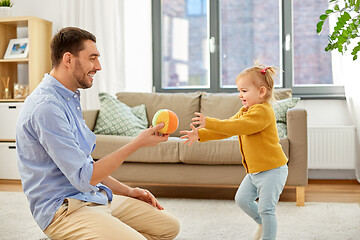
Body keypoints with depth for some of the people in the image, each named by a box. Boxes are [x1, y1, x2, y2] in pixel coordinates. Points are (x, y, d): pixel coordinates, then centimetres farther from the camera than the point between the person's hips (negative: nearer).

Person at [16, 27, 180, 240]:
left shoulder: (70, 99, 13)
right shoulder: (45, 107, -20)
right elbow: (84, 178, -21)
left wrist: (127, 191, 12)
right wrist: (138, 143, -17)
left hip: (95, 197, 10)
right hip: (63, 207, -9)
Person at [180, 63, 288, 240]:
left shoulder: (263, 111, -20)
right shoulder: (244, 112, 13)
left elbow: (236, 127, -31)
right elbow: (226, 129, 9)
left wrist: (208, 123, -32)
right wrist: (199, 135, -1)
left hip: (272, 169, -9)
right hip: (255, 171, 10)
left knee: (265, 208, -5)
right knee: (242, 199, 13)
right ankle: (263, 223, 34)